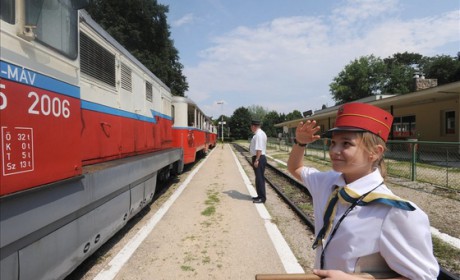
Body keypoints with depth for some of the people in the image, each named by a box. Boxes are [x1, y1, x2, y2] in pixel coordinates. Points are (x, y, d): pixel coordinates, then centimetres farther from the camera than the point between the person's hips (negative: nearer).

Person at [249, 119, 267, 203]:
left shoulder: (258, 134, -18)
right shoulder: (261, 133, 14)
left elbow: (259, 149, -24)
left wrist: (256, 160, -24)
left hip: (259, 158, -10)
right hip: (260, 158, 10)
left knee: (259, 178, -4)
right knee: (259, 177, 17)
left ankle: (262, 198, 4)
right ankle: (260, 196, 27)